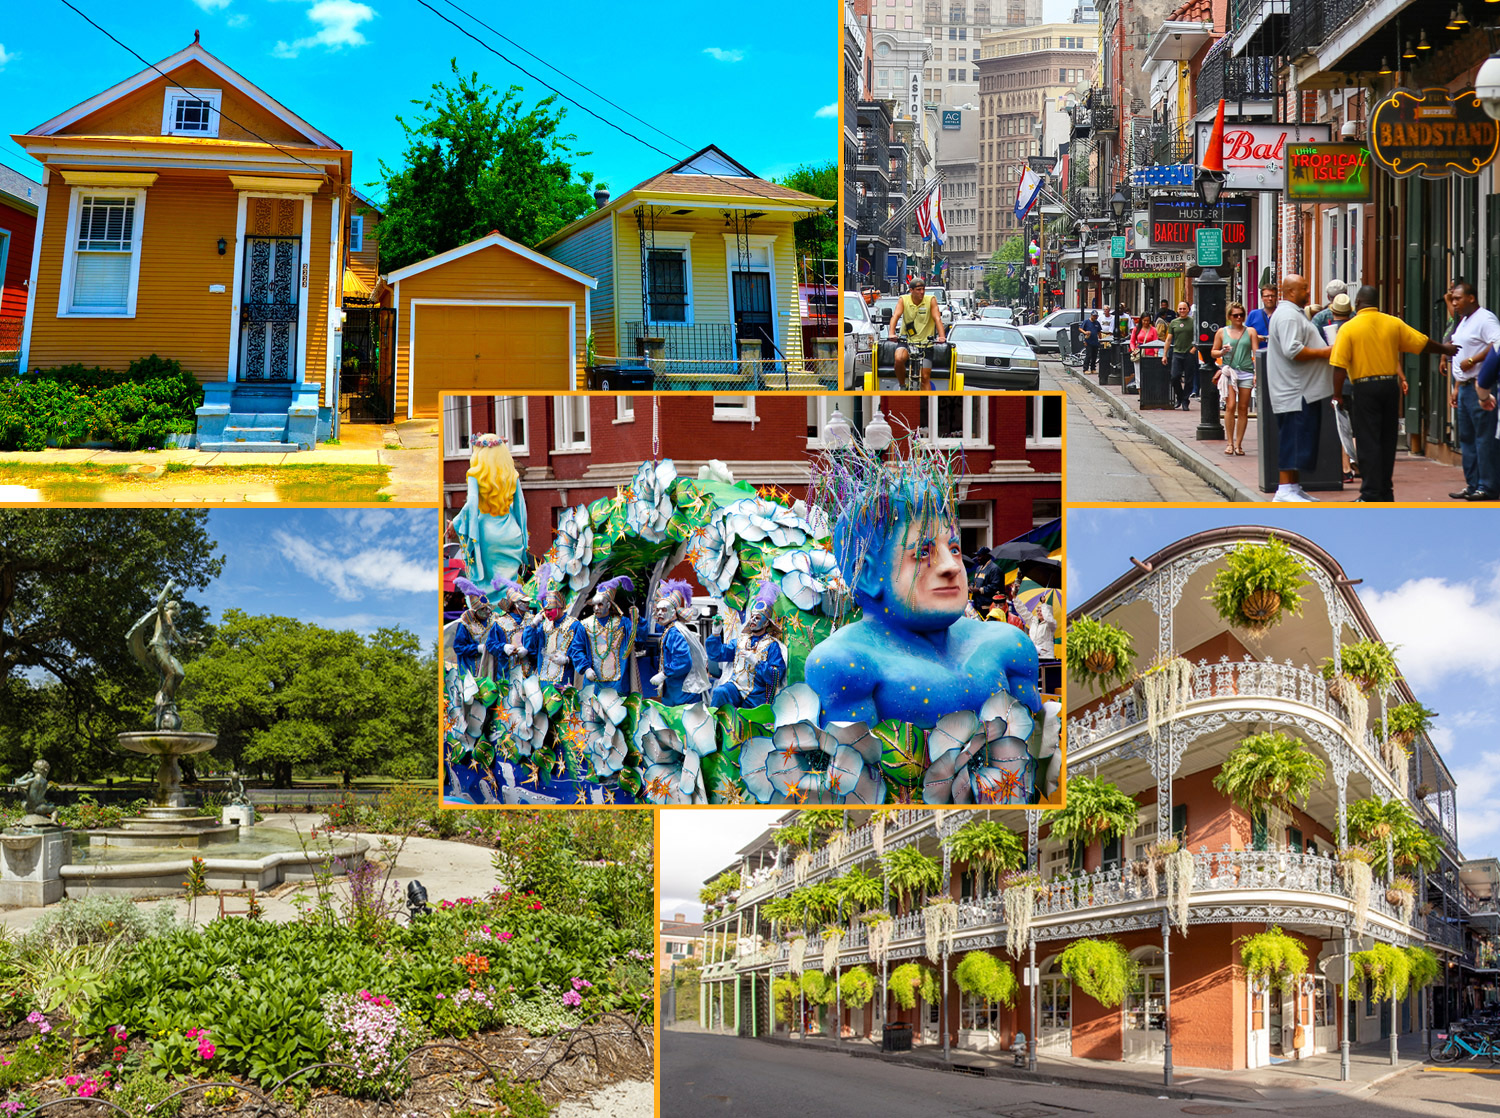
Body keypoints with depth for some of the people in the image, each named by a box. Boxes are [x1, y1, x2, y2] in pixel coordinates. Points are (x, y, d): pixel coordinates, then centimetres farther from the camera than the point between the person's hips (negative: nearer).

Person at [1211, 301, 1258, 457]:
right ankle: (1230, 443, -5)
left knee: (1243, 409, 1)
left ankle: (1238, 444, 7)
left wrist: (1257, 373, -5)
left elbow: (1256, 353, 5)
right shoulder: (1222, 332, 10)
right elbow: (1214, 352, 14)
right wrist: (1223, 352, -8)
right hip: (1229, 372, -1)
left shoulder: (1250, 332, 9)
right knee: (1230, 406, -12)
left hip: (1246, 373, 1)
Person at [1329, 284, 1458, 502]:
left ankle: (1371, 495, -4)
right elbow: (1423, 343, 12)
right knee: (1387, 441, 14)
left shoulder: (1349, 328, -7)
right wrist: (1444, 349, 31)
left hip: (1364, 388, -4)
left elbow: (1339, 367, -12)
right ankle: (1385, 493, 21)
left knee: (1368, 443, -2)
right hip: (1390, 385, 4)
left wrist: (1337, 395, -2)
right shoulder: (1393, 323, 4)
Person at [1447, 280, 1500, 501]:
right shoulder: (1464, 322, 21)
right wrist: (1456, 387, 21)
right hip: (1465, 388, 10)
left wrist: (1472, 361, -21)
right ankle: (1473, 485, 17)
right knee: (1466, 438, 12)